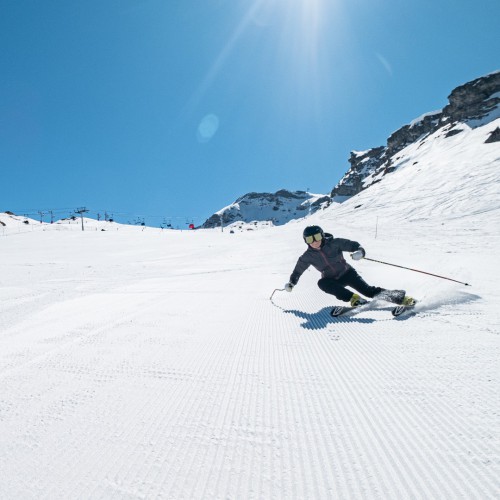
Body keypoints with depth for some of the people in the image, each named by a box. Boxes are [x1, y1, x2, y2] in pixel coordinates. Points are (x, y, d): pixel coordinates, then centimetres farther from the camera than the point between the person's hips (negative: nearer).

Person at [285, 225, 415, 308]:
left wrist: (360, 251, -35)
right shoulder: (308, 256, -8)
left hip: (347, 273, -2)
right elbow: (298, 270, 7)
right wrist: (291, 283, -2)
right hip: (331, 280, 2)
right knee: (322, 283, -32)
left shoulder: (334, 243, -15)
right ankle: (354, 298, -39)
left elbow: (354, 245, -14)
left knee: (367, 289, -21)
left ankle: (401, 298, -18)